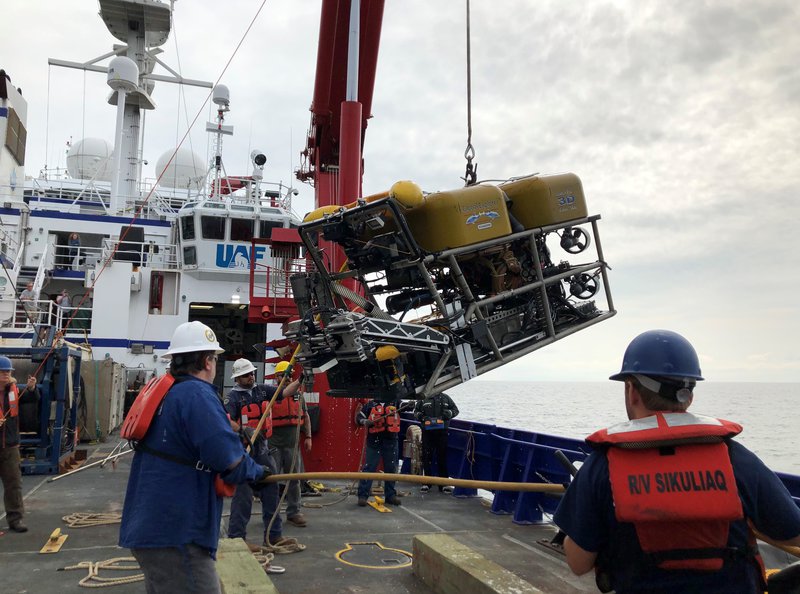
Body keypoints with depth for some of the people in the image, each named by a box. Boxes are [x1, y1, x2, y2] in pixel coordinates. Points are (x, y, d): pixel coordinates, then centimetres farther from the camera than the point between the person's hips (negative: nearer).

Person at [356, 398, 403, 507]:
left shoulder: (395, 403, 10)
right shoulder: (370, 404, 6)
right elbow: (358, 417, 6)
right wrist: (364, 421, -13)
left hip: (391, 441, 3)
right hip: (374, 441, -3)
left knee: (391, 469, 9)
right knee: (368, 468, -3)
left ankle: (390, 495, 20)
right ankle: (363, 495, 1)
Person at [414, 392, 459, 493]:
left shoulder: (445, 398, 9)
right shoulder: (423, 399, 7)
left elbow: (455, 409, 14)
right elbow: (416, 411, 16)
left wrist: (449, 413, -6)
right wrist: (419, 415, -6)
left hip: (442, 431, 1)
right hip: (427, 431, 0)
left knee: (442, 456, 4)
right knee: (426, 456, 1)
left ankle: (443, 483, 13)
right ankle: (427, 483, 13)